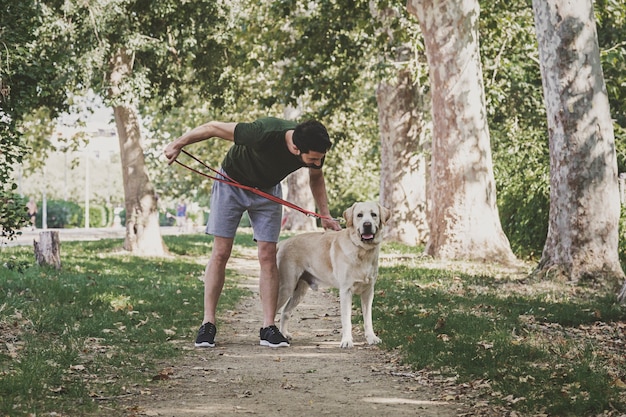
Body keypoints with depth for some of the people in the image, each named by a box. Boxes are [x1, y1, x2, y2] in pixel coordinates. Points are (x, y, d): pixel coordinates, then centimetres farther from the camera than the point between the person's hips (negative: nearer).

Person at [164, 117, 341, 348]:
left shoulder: (316, 148, -24)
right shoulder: (264, 133, -41)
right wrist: (178, 144, -15)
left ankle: (268, 328, -3)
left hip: (267, 190, 3)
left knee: (268, 256, -6)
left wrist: (325, 214, -4)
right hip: (231, 182, -3)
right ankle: (208, 324, -1)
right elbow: (213, 127, -27)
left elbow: (316, 176, 3)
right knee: (221, 253, -7)